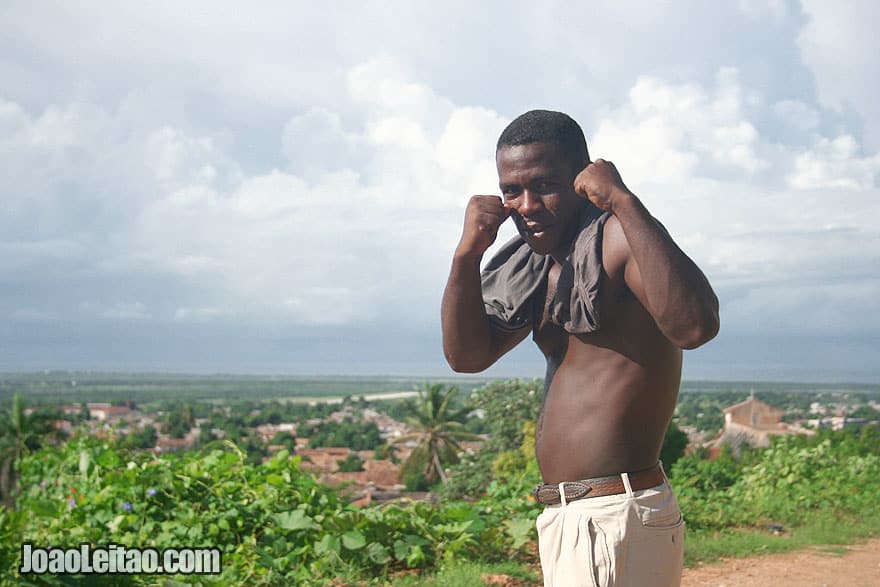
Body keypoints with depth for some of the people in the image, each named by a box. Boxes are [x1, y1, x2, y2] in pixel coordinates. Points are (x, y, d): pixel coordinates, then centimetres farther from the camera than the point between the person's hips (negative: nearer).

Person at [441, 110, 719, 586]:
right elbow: (467, 355, 8)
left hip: (615, 518, -9)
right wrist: (468, 253, -5)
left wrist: (623, 201, -30)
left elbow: (694, 325, -33)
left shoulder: (620, 237, -14)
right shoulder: (538, 268, 14)